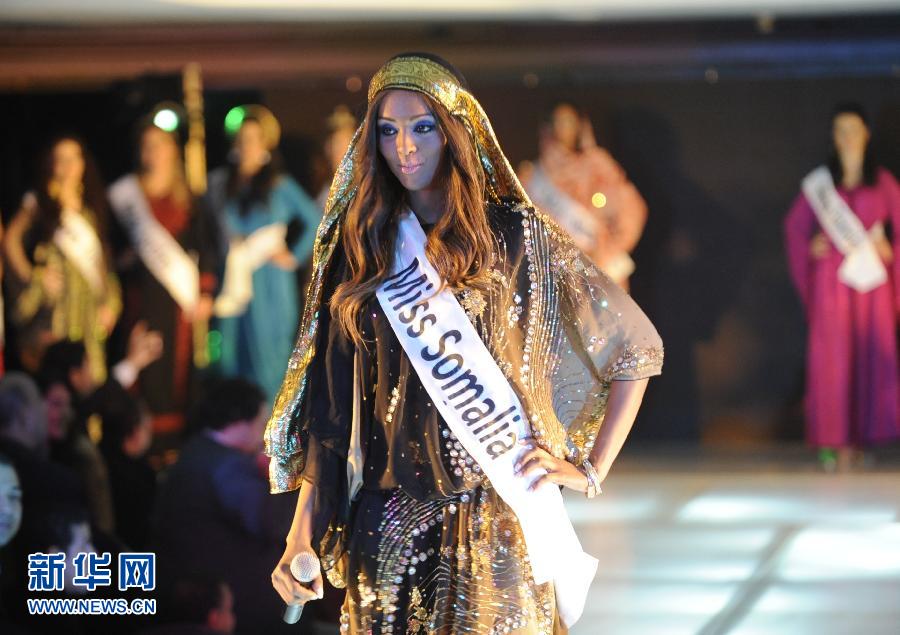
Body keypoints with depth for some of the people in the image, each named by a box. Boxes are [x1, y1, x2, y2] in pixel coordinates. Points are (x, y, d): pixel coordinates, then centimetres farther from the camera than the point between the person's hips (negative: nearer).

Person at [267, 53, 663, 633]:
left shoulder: (513, 235, -3)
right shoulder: (359, 243, 5)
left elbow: (637, 345, 2)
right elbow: (329, 399, 3)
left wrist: (591, 471, -2)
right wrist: (303, 534, -4)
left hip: (492, 519, -2)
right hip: (385, 518, 2)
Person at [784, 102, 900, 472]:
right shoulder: (819, 183, 7)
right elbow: (795, 225, 14)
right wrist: (810, 247, -2)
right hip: (831, 279, -1)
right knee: (830, 356, -7)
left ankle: (860, 436, 4)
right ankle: (833, 441, -8)